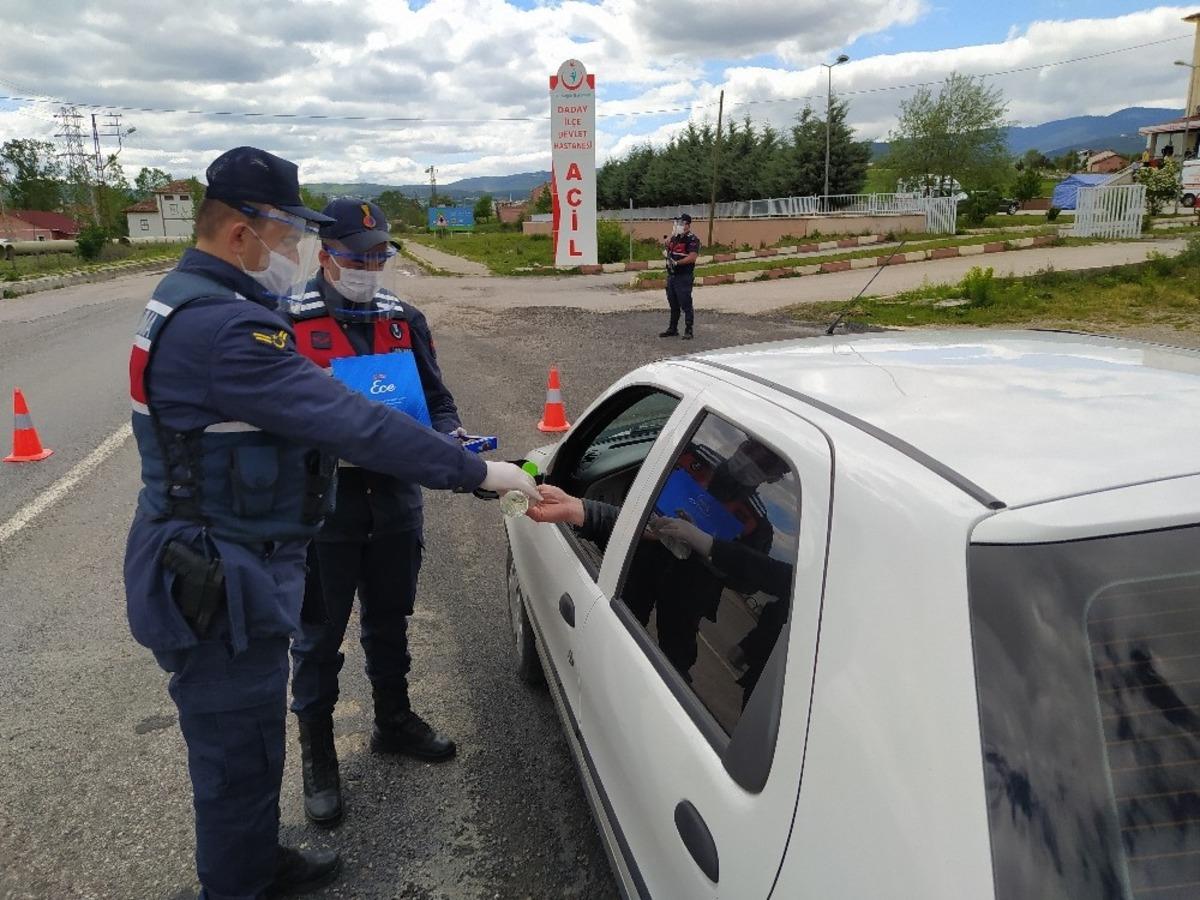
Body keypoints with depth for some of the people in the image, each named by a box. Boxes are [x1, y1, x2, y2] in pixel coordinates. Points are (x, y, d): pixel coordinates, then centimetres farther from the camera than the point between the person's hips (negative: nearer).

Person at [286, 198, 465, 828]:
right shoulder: (291, 323, -9)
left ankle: (393, 721, 43)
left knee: (389, 621, 21)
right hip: (324, 508, -4)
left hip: (396, 503, 4)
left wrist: (448, 438, -12)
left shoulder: (404, 320, 5)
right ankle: (317, 752, 29)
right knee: (319, 634, 10)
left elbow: (437, 398, 8)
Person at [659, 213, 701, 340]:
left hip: (684, 277, -8)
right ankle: (672, 329, 25)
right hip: (671, 276, 8)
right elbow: (666, 250, 22)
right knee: (673, 305, 15)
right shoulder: (674, 237, 15)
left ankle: (688, 331, 2)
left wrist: (677, 262, -24)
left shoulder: (693, 240, -9)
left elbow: (692, 258, -20)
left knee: (686, 305, -4)